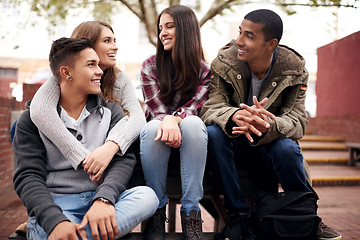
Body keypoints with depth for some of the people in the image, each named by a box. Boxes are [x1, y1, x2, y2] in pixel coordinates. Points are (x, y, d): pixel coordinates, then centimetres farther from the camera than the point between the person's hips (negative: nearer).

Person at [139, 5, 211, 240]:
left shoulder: (205, 70, 1)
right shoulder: (150, 66, 3)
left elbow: (193, 108, -12)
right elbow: (157, 110, -8)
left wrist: (175, 119, -36)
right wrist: (166, 122, -33)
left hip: (190, 141, 0)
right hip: (157, 141, 0)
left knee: (193, 123, -33)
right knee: (153, 127, -34)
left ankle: (191, 213, -30)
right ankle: (156, 213, -24)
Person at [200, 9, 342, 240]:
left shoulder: (294, 70, -10)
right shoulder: (224, 63, -11)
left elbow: (298, 121, -19)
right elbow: (210, 108, -20)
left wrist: (268, 126, -43)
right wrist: (235, 116, -45)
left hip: (269, 146, 0)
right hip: (234, 146, 1)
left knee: (287, 149, -33)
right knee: (213, 132, -31)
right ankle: (238, 217, -20)